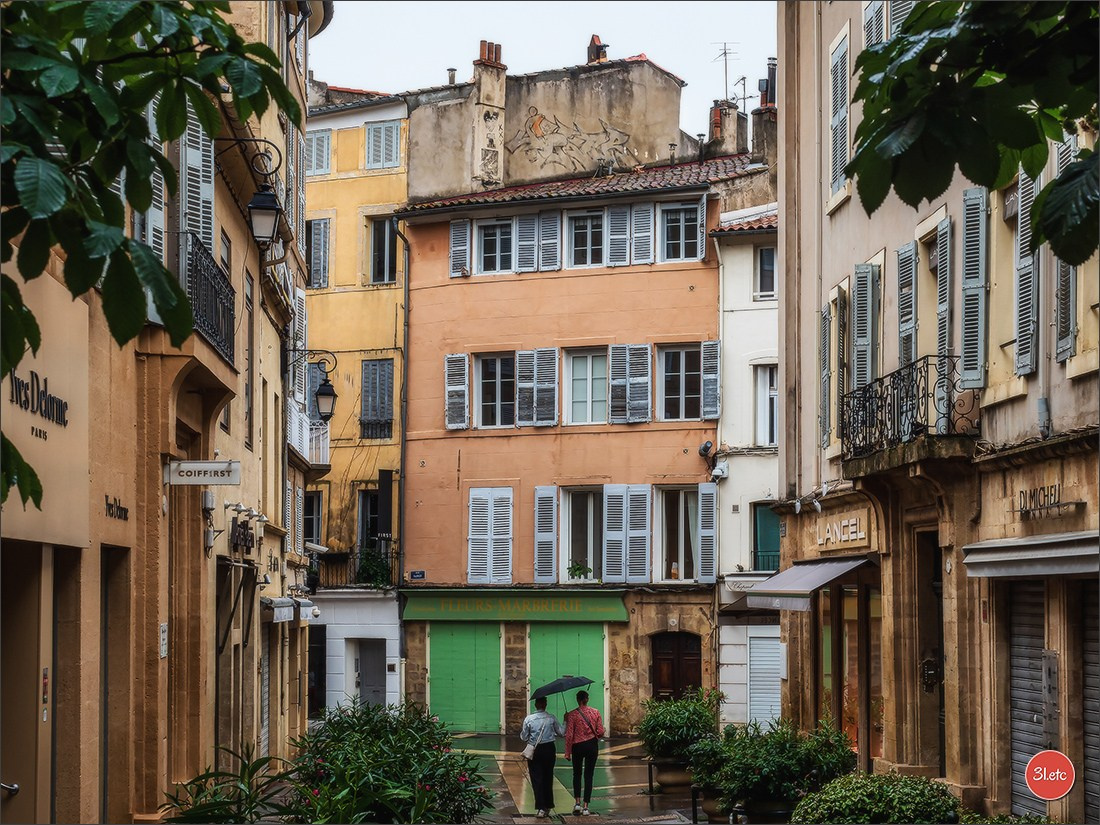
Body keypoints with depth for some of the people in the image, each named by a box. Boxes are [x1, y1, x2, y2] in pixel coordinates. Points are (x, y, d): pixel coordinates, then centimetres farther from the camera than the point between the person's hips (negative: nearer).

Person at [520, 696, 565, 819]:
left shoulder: (529, 719, -8)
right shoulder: (551, 718, -7)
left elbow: (524, 737, -1)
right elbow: (562, 732, 1)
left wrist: (521, 732, 19)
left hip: (535, 751, -2)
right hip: (549, 749, 2)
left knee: (537, 779, 1)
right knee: (548, 778, 15)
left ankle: (541, 808, -8)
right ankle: (548, 806, 21)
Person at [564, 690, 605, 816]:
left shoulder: (572, 715, -10)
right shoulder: (595, 712, -4)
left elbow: (569, 735, -10)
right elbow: (600, 732, -3)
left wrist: (567, 752, -2)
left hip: (577, 746, -1)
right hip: (592, 745, 1)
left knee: (577, 774, 18)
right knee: (588, 775, 7)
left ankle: (577, 803, 6)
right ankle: (585, 807, 3)